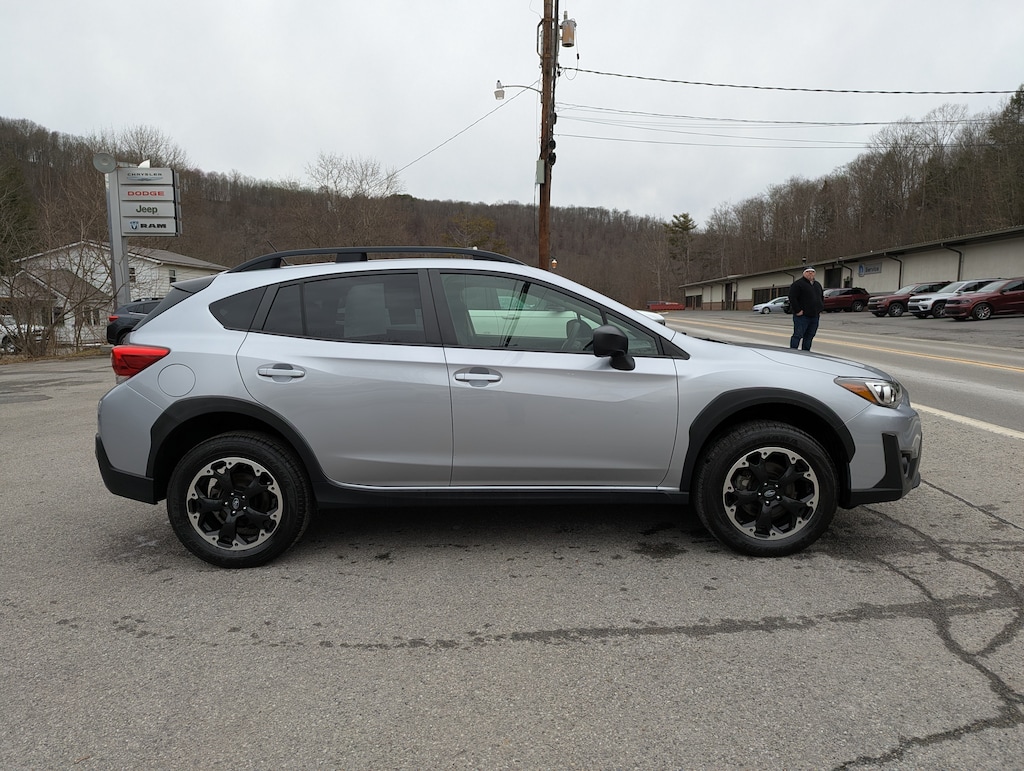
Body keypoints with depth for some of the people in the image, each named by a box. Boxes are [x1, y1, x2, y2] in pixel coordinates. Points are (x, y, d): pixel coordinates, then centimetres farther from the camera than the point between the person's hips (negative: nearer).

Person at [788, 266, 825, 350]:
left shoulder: (817, 285, 20)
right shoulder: (797, 284, -5)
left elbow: (822, 298, 29)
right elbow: (792, 298, -13)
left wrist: (820, 310, 16)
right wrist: (798, 310, -18)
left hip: (815, 316, 7)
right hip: (802, 316, -7)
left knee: (809, 337, 8)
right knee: (798, 335, -9)